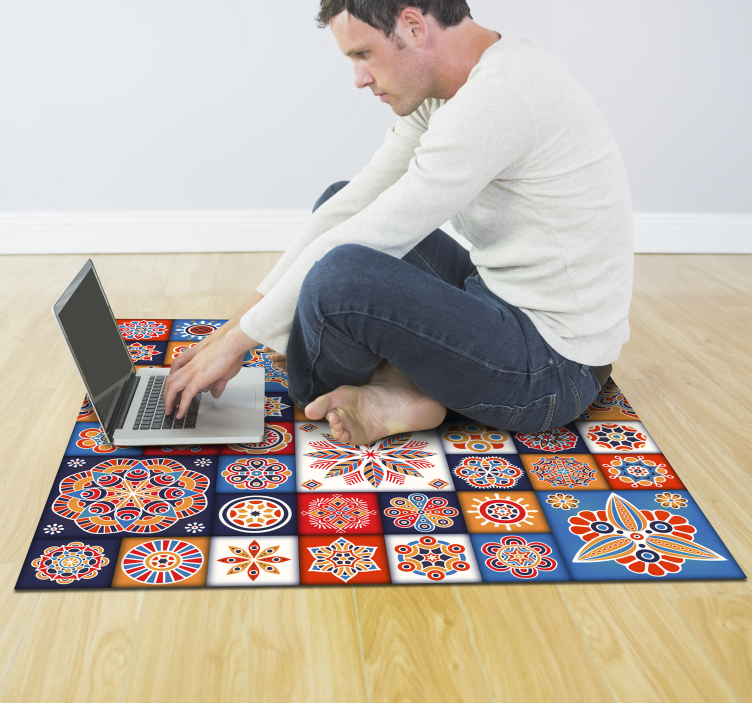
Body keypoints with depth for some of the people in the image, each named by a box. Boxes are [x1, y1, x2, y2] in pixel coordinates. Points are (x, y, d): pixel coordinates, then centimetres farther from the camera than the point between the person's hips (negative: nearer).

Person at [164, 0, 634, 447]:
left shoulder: (497, 99, -26)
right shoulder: (440, 91, 4)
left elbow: (364, 242, -25)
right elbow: (355, 203, 4)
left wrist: (239, 339, -15)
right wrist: (249, 314, 2)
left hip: (554, 370, -10)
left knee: (339, 276, -31)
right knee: (339, 202, 13)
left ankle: (316, 395, 4)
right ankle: (400, 391, -2)